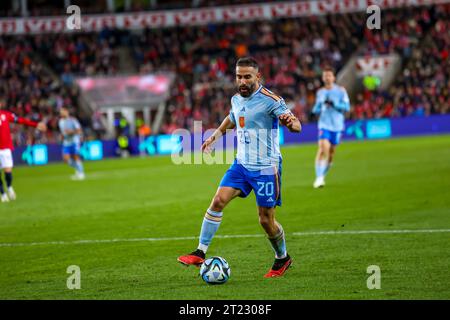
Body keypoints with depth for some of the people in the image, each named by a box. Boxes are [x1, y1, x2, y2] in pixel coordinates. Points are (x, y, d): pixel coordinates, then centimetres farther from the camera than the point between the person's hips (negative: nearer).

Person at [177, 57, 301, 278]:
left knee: (266, 220, 0)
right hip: (241, 164, 6)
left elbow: (297, 126, -20)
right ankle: (200, 253, -8)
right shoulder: (236, 99, 7)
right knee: (218, 201, -11)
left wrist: (290, 122, -42)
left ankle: (282, 259, 25)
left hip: (266, 168, -6)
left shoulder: (270, 100, -15)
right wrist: (215, 135, 30)